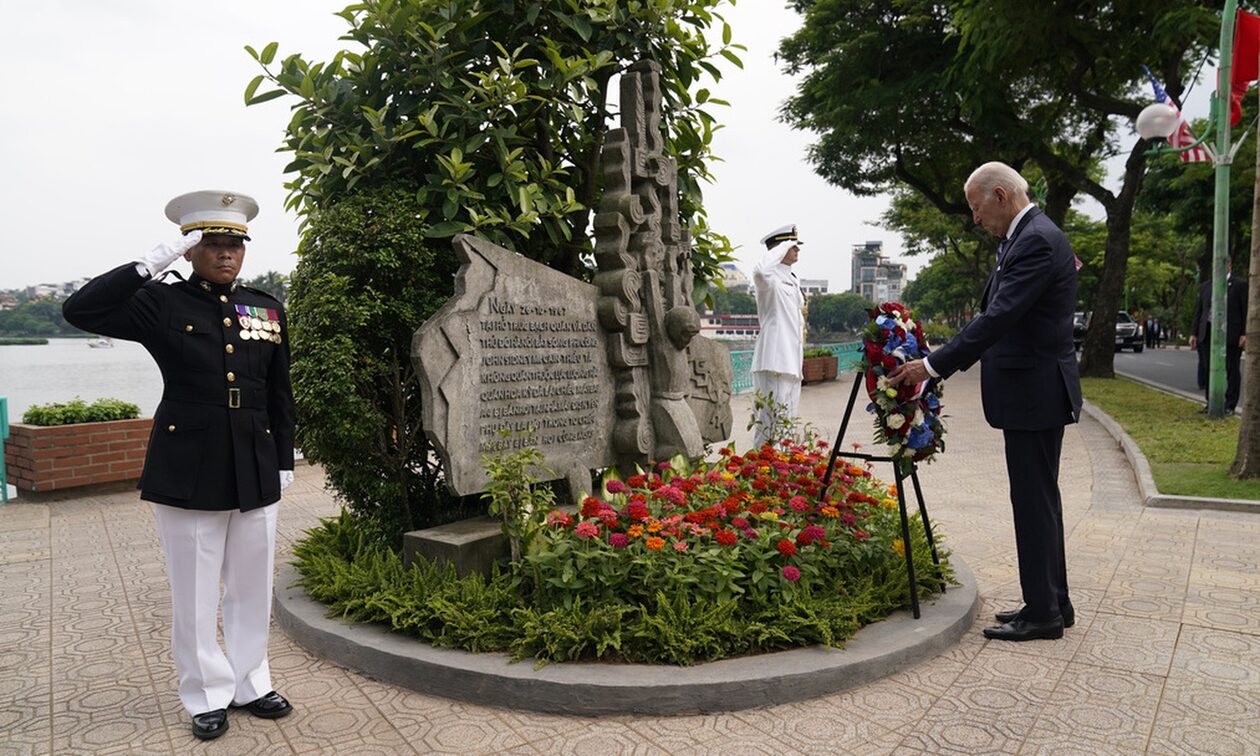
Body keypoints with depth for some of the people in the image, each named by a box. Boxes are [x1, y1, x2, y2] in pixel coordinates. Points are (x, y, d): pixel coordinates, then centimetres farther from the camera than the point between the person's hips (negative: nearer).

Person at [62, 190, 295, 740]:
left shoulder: (266, 308, 8)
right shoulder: (161, 303, -2)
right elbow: (80, 310, -16)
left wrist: (284, 461, 9)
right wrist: (152, 263, -20)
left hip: (256, 473, 3)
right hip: (187, 473, -3)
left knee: (252, 588, 14)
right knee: (195, 594, 9)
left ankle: (250, 684, 31)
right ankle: (208, 696, 26)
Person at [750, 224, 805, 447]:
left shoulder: (792, 280, 20)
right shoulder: (770, 278, -9)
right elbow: (760, 270, -36)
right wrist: (783, 247, -20)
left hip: (792, 362, 10)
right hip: (774, 362, -10)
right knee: (771, 422, -10)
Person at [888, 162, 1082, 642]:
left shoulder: (1037, 241, -17)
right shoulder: (1022, 238, 15)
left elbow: (998, 318, -24)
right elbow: (996, 315, 17)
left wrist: (934, 366, -22)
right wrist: (944, 361, 11)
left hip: (1035, 391, -10)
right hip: (1031, 389, 10)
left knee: (1034, 499, -2)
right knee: (1039, 497, 16)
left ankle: (1043, 613, 9)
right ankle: (1052, 603, 27)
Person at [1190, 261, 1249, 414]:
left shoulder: (1240, 285, 1)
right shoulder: (1206, 286, 14)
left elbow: (1246, 311, -4)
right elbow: (1198, 311, 14)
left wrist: (1245, 334, -12)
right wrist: (1194, 333, 7)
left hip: (1230, 334, -4)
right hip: (1208, 333, 4)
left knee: (1232, 371, 2)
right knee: (1208, 370, 8)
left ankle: (1230, 406, 8)